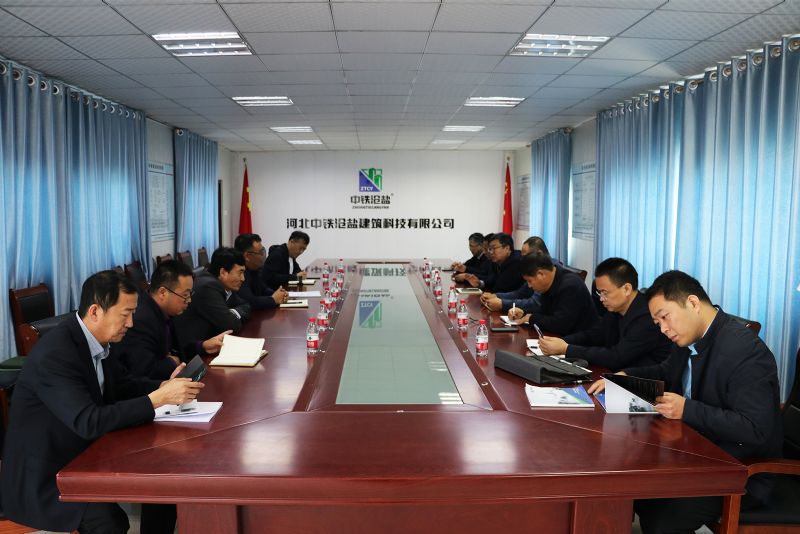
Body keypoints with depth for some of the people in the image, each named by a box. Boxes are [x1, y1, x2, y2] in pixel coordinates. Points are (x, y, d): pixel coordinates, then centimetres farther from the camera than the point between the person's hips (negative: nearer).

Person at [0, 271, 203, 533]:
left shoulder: (95, 339, -1)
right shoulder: (54, 354, -27)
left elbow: (123, 384, 12)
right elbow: (89, 423, -32)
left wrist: (164, 386, -7)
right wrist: (158, 398, -30)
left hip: (81, 456, 8)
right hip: (42, 478, -8)